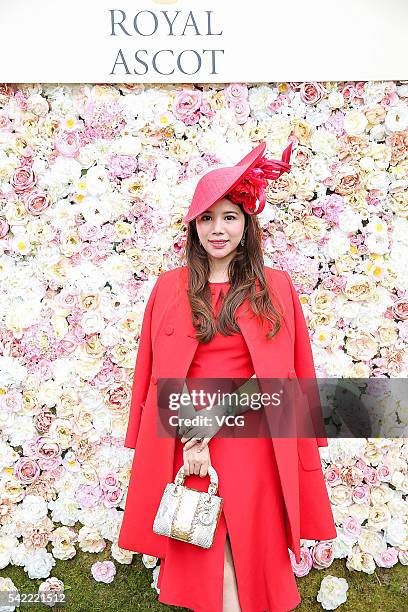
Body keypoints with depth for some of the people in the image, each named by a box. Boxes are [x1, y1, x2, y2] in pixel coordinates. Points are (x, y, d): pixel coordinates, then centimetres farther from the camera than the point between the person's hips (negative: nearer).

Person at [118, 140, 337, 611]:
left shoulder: (276, 286, 2)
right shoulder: (169, 287, 3)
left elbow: (282, 371, -2)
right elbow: (157, 373, 1)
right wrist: (190, 440, -9)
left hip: (253, 438, 0)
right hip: (185, 442, 1)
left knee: (254, 548, 9)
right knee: (202, 552, 7)